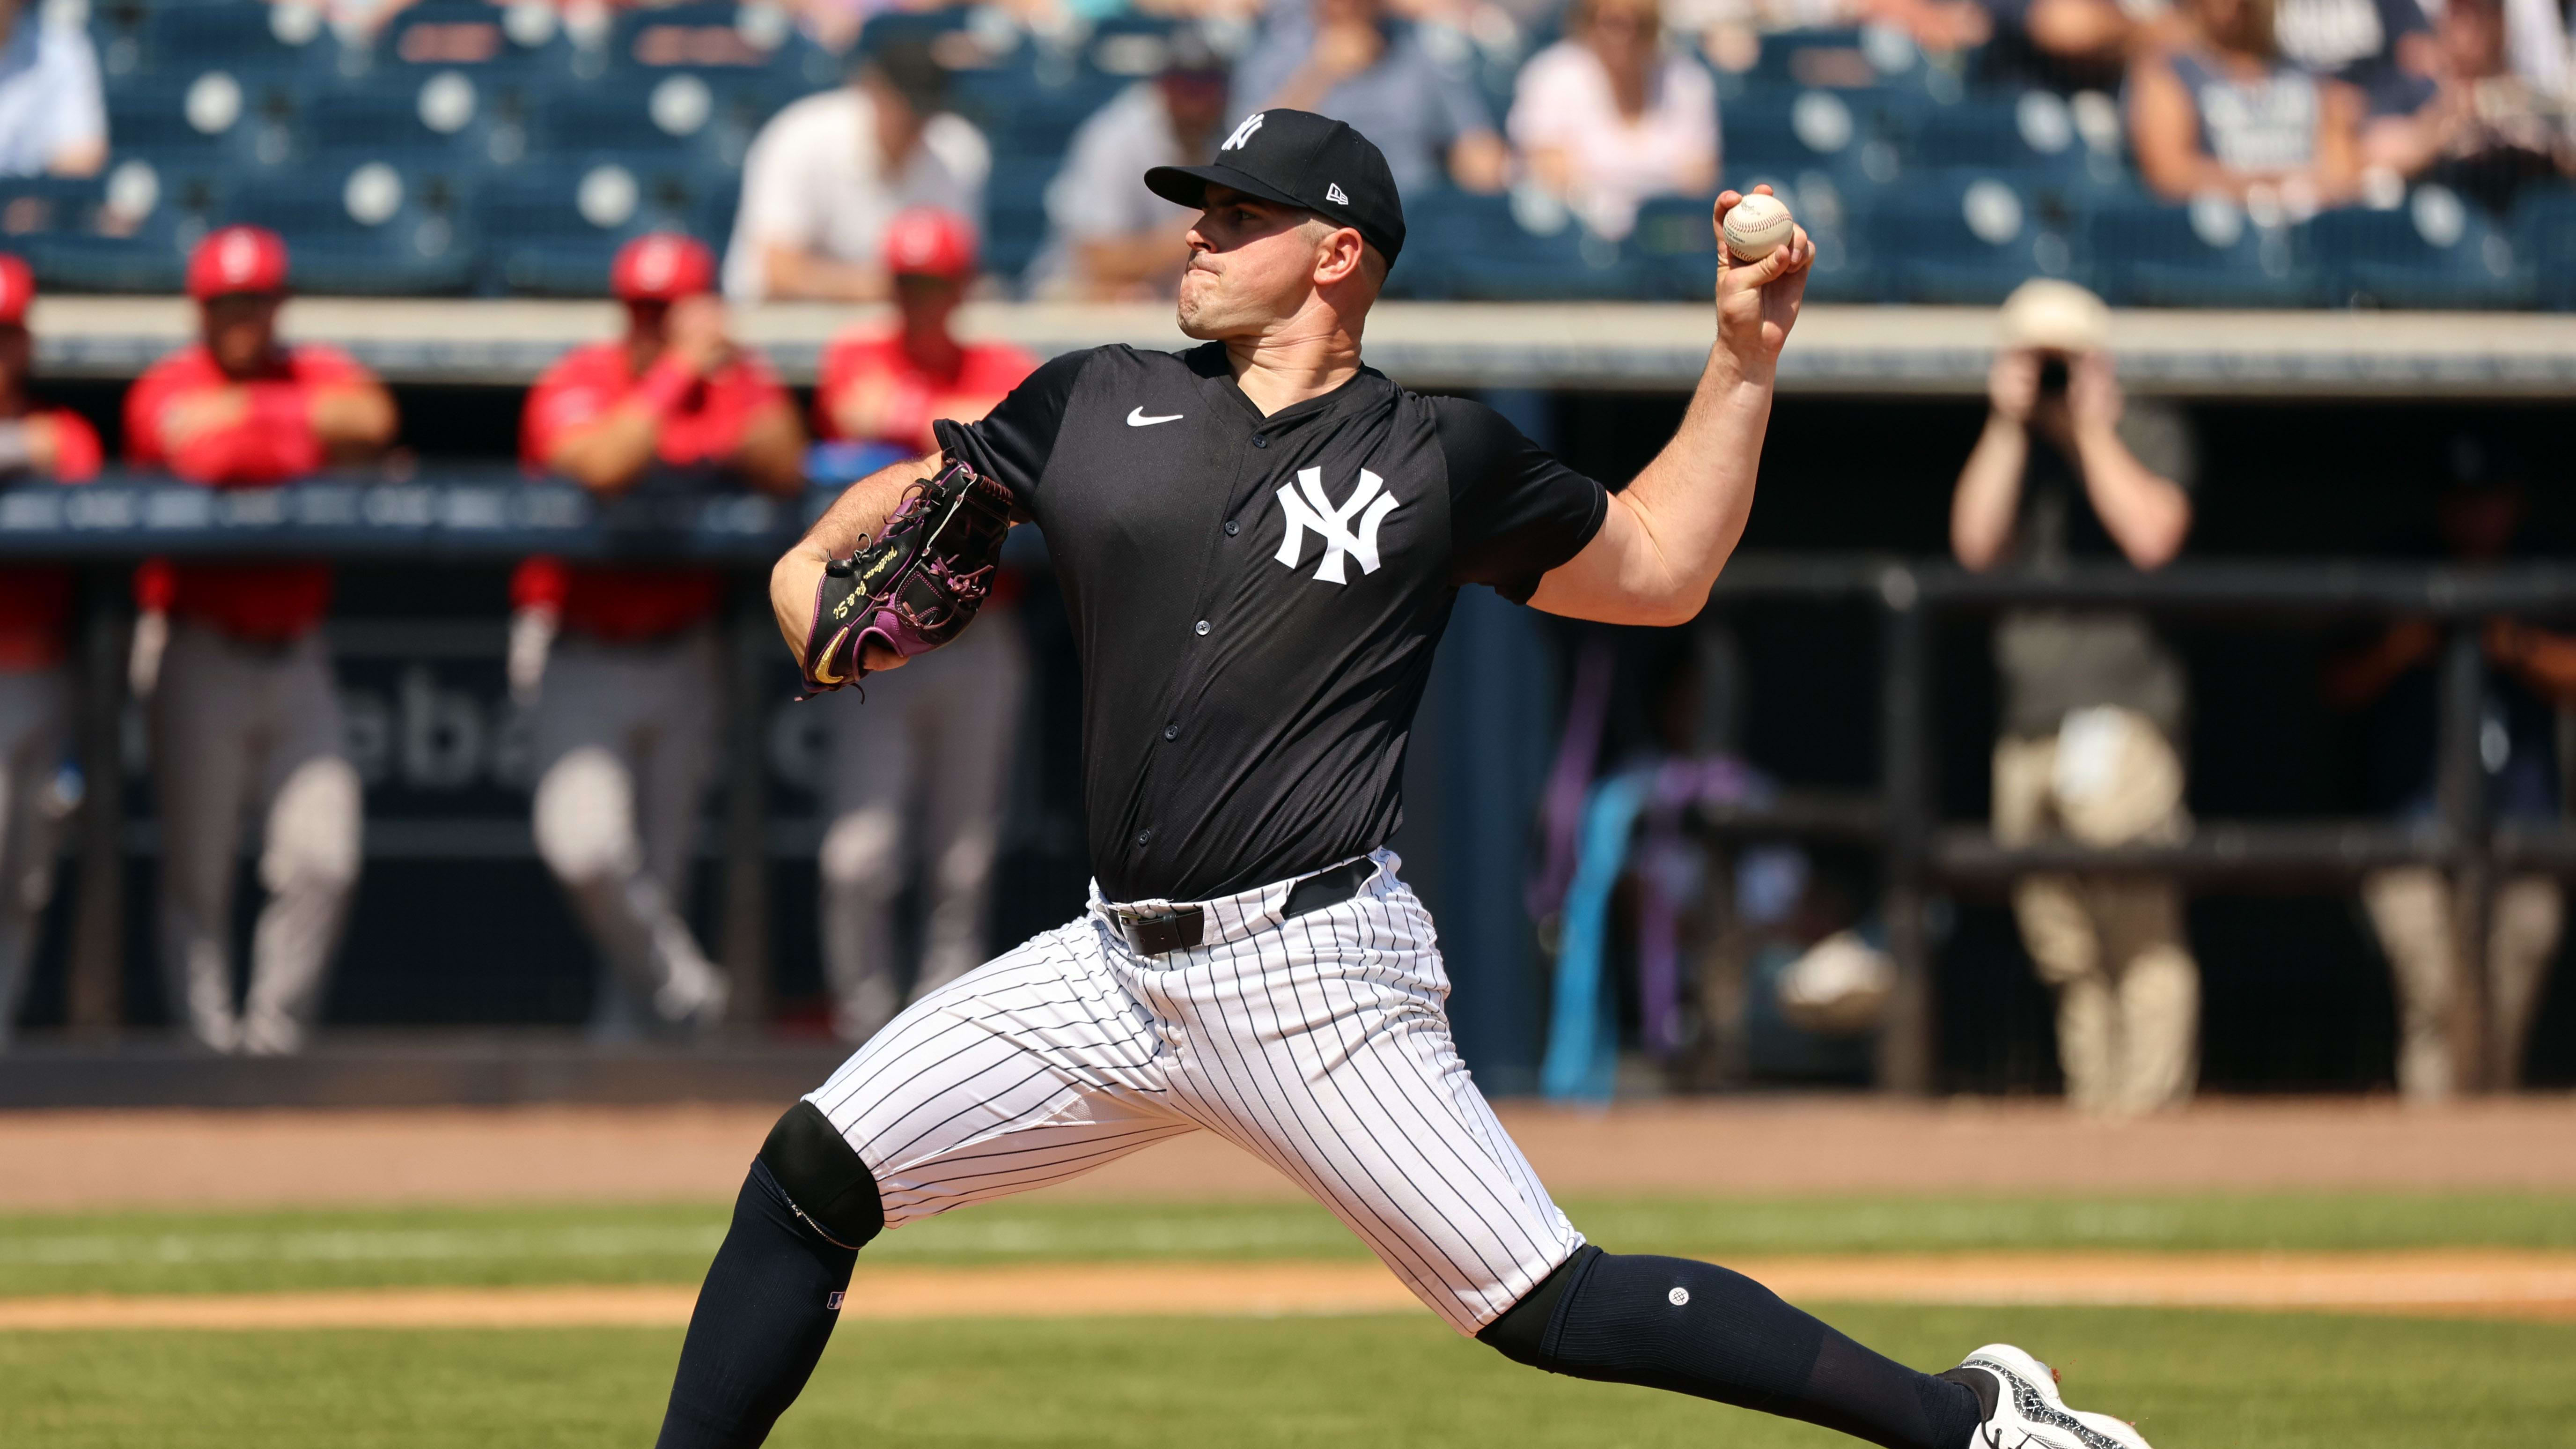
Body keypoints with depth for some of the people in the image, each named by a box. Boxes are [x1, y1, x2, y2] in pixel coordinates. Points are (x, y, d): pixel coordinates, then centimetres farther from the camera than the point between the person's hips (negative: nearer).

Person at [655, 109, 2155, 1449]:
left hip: (1313, 970, -5)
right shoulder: (1099, 406, 11)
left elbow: (1660, 569, 14)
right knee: (814, 1175, -3)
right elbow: (911, 495, 20)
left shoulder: (1447, 460, 3)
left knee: (1547, 1305, -11)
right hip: (1118, 961, 5)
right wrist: (815, 564, -2)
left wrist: (1746, 359, 6)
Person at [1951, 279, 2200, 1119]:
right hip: (2027, 725, 6)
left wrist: (2092, 431, -7)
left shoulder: (2148, 437, 4)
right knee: (2063, 948, 5)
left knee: (2138, 923, -14)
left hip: (2120, 708, -6)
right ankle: (2090, 1104, 9)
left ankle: (2150, 1105, -18)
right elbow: (1975, 544, 2)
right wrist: (2009, 425, 0)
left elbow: (2152, 537, -12)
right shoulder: (2013, 450, 18)